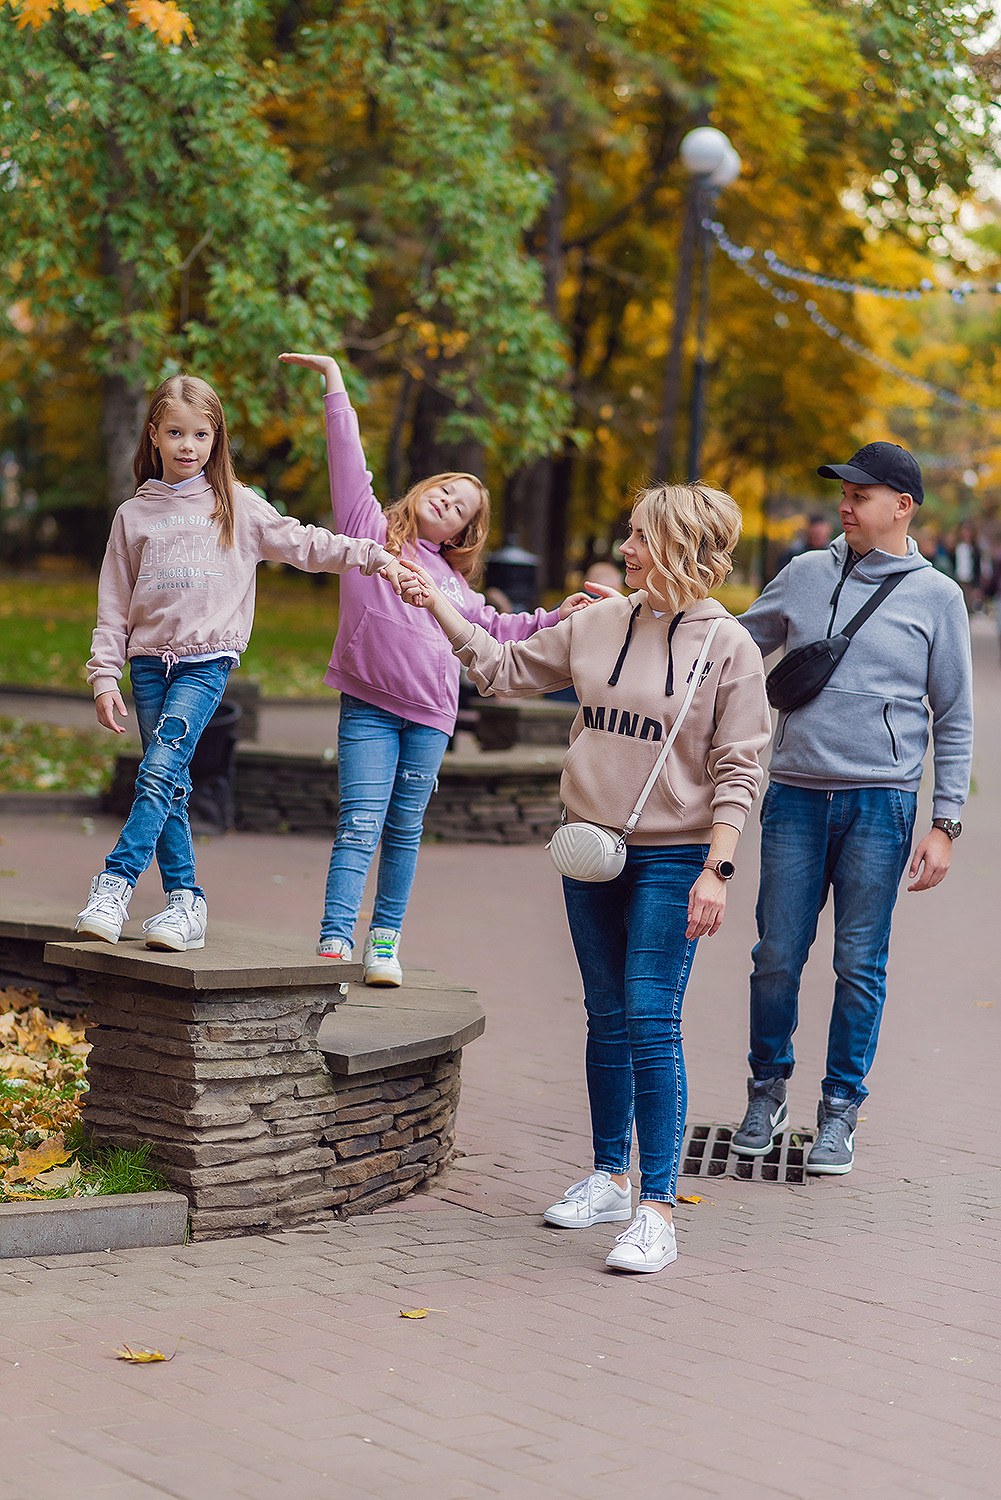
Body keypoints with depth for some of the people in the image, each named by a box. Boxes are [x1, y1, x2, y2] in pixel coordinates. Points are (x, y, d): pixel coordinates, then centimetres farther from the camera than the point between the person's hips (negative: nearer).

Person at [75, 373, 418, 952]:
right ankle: (186, 901, 0)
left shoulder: (237, 506, 9)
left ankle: (116, 883, -21)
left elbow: (302, 544, 8)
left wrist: (373, 555, -2)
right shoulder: (134, 514, 13)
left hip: (207, 659, -3)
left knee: (161, 770, -19)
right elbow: (114, 604, 13)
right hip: (149, 659, 3)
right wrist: (105, 677, 5)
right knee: (171, 789, -2)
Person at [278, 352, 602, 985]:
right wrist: (336, 382, 0)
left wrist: (553, 620, 26)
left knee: (404, 827, 7)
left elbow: (491, 628, 33)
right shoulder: (372, 529, 8)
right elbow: (349, 462, 3)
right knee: (360, 823, -12)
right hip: (369, 704, -4)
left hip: (429, 714, 4)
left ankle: (386, 939, 16)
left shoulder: (453, 581, 21)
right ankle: (335, 942, -15)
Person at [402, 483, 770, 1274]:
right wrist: (438, 604, 9)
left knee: (651, 1021, -12)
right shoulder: (599, 624, 5)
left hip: (672, 859, -5)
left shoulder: (729, 646, -8)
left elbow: (737, 769, -8)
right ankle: (611, 1179, 26)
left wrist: (716, 868, -15)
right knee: (607, 1019, 13)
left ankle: (657, 1211, -10)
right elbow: (506, 668, 15)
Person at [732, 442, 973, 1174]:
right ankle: (768, 1092, 20)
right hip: (796, 794, 2)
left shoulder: (937, 596, 3)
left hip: (881, 801, -2)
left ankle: (840, 1111, 13)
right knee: (777, 956, 2)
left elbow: (955, 720, 5)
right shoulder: (806, 574, 9)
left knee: (860, 965, 2)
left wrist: (945, 824, 0)